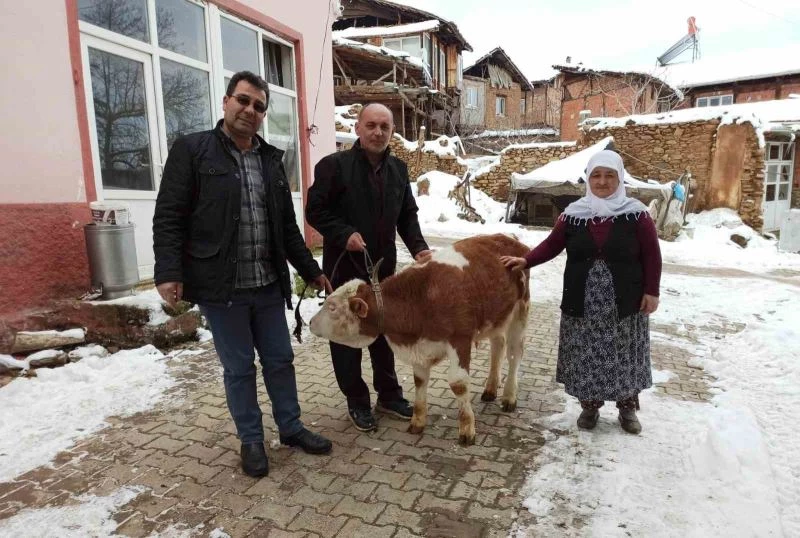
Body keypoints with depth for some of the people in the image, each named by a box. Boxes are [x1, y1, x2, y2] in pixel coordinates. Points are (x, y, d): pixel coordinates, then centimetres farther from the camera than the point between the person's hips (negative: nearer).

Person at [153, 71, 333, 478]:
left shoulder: (271, 158, 13)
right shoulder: (192, 150, -2)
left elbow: (287, 226, 16)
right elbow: (169, 217, -7)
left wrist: (310, 270, 15)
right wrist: (168, 272, -17)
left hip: (268, 285, 5)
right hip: (220, 287, -4)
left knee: (279, 359, 14)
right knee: (239, 368, 8)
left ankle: (291, 428, 33)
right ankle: (251, 440, 27)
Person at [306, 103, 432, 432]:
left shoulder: (398, 169, 8)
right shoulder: (334, 165, -10)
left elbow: (408, 215, 12)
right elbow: (315, 210, -9)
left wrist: (418, 247, -3)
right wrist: (344, 234, -23)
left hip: (383, 267, 5)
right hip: (344, 267, -5)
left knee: (385, 331, 16)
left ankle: (389, 395, 33)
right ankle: (357, 402, 24)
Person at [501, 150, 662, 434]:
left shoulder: (636, 214, -5)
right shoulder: (573, 214, 0)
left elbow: (652, 255, -1)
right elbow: (552, 245, 5)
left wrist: (651, 291, -4)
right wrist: (526, 261, -6)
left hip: (625, 303, -1)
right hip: (582, 303, 1)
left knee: (624, 356, 11)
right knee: (586, 356, 8)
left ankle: (628, 408, 32)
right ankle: (590, 405, 29)